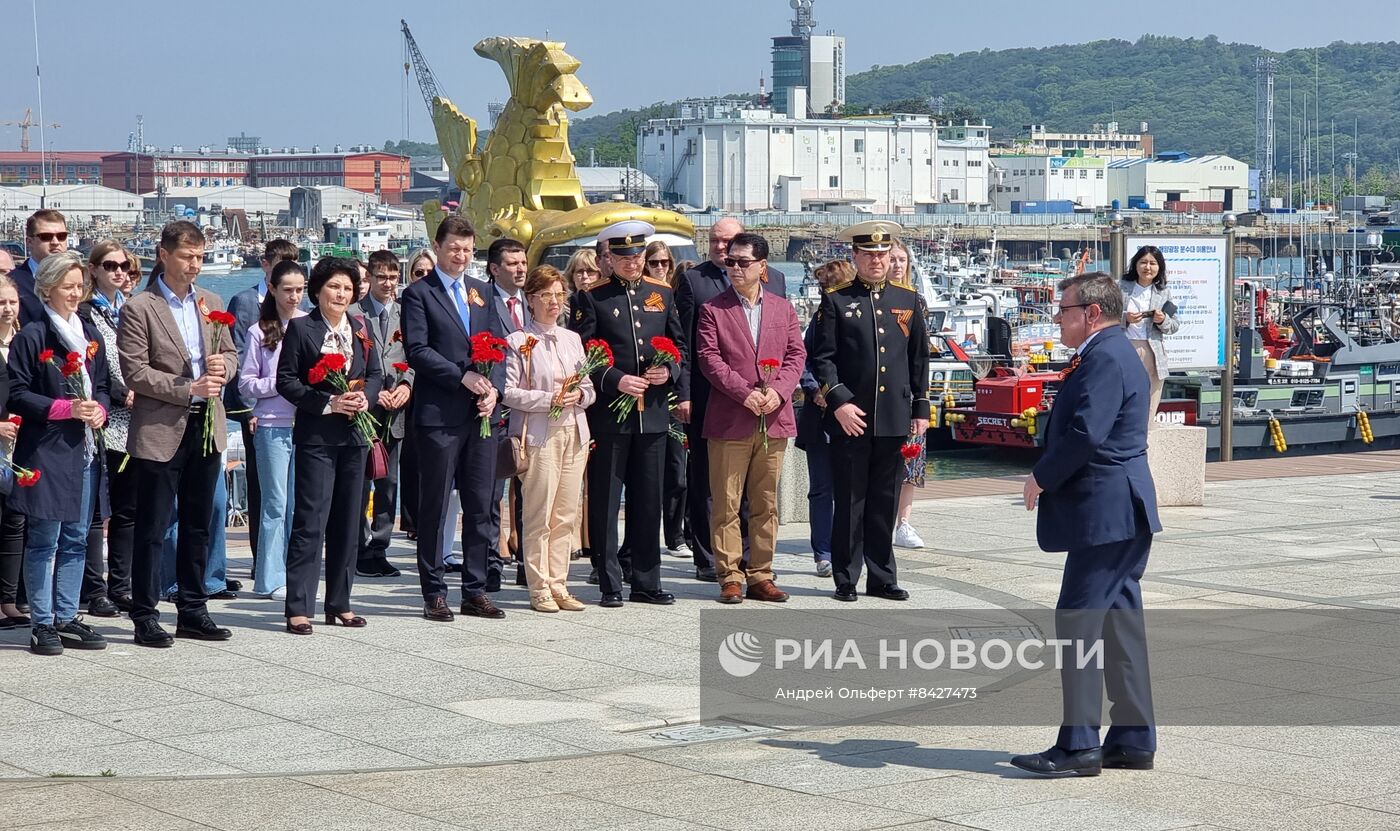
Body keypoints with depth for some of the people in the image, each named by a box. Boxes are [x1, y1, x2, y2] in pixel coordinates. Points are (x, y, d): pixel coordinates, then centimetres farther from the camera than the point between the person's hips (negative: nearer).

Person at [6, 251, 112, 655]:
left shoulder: (90, 335, 15)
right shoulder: (32, 336, -6)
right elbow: (18, 394, -8)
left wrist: (99, 409, -1)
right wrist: (66, 409, -17)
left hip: (85, 451, 6)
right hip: (46, 451, -6)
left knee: (75, 540, 10)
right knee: (43, 539, -4)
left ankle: (67, 619, 17)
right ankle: (42, 624, 2)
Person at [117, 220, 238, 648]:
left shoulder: (211, 303, 11)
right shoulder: (139, 308, -7)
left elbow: (229, 352, 18)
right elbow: (134, 372, -12)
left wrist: (222, 367, -5)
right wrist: (189, 389, -17)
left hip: (207, 428, 6)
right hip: (160, 431, -6)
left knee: (198, 525, 12)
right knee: (152, 528, 0)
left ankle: (192, 609, 21)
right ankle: (145, 615, 6)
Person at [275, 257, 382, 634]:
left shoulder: (360, 328, 12)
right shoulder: (300, 328, -3)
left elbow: (376, 373, 16)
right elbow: (286, 380, -7)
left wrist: (365, 397, -6)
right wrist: (328, 403, -16)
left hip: (354, 433, 6)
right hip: (316, 436, -5)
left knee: (348, 521, 9)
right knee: (310, 521, -8)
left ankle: (339, 604, 17)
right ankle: (298, 607, -6)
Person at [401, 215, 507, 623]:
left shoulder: (482, 293, 17)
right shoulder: (418, 293, 0)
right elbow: (417, 350, -10)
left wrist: (494, 388, -4)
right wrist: (463, 377, -17)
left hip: (482, 412, 5)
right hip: (439, 415, -5)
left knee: (480, 506, 7)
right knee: (434, 507, 0)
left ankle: (475, 590, 14)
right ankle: (433, 592, 6)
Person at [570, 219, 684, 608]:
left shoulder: (662, 293, 12)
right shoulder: (592, 298, 0)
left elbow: (680, 346, 16)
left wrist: (669, 371, -4)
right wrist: (615, 381, -17)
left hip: (653, 413, 4)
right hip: (608, 414, -4)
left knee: (649, 501, 8)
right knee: (605, 501, 0)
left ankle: (647, 583, 16)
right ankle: (610, 585, 6)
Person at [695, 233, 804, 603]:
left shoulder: (783, 308, 13)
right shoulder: (712, 310, 3)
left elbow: (796, 354, 8)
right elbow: (709, 358, -6)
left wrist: (778, 391, -10)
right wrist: (744, 392, -17)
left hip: (774, 420, 3)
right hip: (729, 420, -3)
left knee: (766, 504, 8)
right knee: (726, 504, -1)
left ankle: (760, 576, 14)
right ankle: (730, 577, 4)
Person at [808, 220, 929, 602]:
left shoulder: (907, 301, 12)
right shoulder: (836, 301, 2)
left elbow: (919, 359, 15)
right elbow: (821, 358, -3)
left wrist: (920, 409, 11)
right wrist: (838, 402, -13)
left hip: (894, 421, 3)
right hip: (851, 418, -3)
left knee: (885, 503, 8)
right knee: (850, 502, 1)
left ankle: (882, 577, 15)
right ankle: (846, 579, 8)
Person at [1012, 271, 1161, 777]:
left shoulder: (1104, 360, -16)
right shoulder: (1115, 353, 18)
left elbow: (1085, 433, -25)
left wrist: (1042, 478, -13)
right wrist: (1049, 479, 11)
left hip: (1104, 512, -11)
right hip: (1121, 512, 11)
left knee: (1078, 621, -8)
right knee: (1119, 620, 13)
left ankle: (1079, 745, -6)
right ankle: (1133, 740, 17)